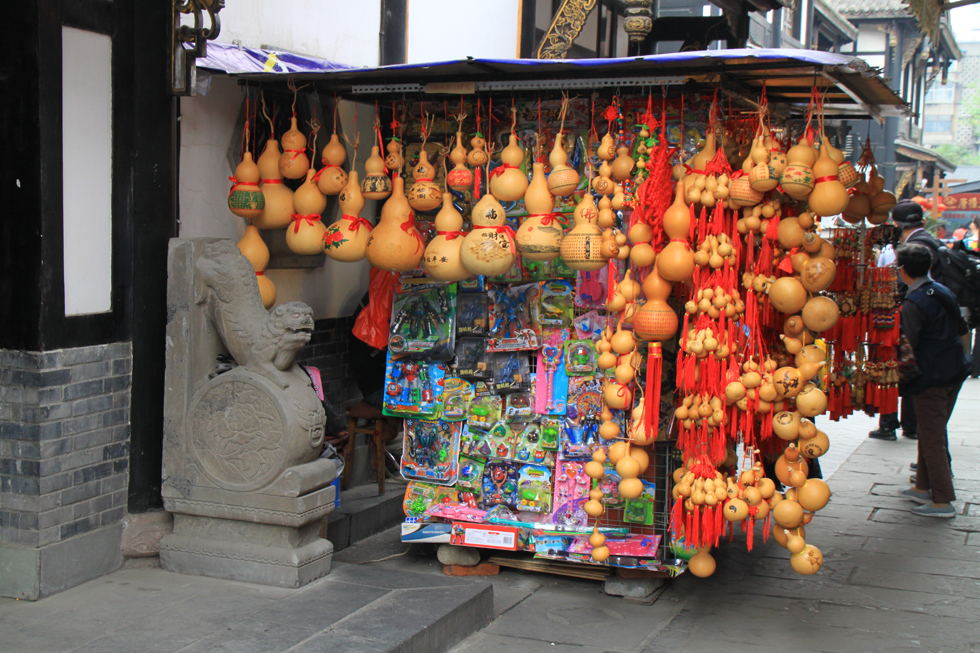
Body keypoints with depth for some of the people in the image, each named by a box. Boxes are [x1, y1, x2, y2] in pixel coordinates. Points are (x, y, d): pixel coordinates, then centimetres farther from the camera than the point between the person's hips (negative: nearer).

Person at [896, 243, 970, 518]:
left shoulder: (913, 303, -18)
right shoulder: (944, 292, 6)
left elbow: (910, 345, -18)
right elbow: (962, 328, 16)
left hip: (931, 378, -8)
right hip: (953, 372, 8)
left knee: (932, 439, -1)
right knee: (930, 433, 19)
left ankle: (943, 501, 2)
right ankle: (923, 487, 30)